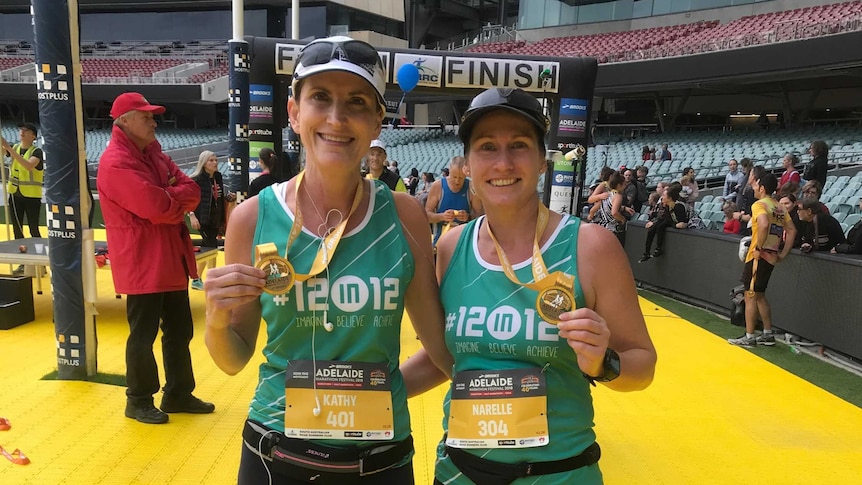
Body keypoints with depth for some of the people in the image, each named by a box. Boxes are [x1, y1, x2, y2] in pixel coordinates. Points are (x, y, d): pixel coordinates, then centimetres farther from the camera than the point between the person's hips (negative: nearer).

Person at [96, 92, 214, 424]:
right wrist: (178, 203, -5)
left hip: (172, 260, 9)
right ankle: (139, 401, 19)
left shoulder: (154, 154, 13)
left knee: (179, 330, 15)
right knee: (143, 335, 3)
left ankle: (178, 394, 27)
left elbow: (192, 192, 4)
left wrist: (166, 198, -14)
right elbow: (156, 207, -26)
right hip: (143, 264, -9)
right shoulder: (116, 163, -16)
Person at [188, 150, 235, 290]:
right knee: (212, 246, -11)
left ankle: (197, 280, 21)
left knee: (206, 249, 11)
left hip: (216, 219, 7)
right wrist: (192, 215, -24)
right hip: (203, 219, -7)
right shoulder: (197, 179, -10)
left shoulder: (218, 177, 10)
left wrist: (228, 197, 0)